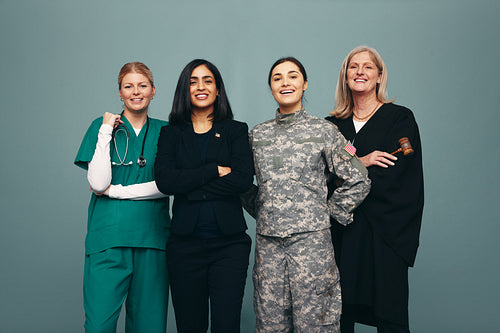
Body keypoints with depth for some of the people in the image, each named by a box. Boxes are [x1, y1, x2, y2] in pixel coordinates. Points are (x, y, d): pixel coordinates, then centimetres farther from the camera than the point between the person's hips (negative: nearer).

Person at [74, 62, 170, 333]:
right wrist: (106, 131, -8)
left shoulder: (164, 131, 8)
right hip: (108, 237, -1)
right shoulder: (102, 125, 5)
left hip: (152, 237, 2)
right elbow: (98, 182, -7)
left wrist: (116, 191, -7)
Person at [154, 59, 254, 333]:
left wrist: (190, 188, -9)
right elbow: (164, 180, -7)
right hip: (185, 244, 1)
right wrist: (215, 171, -10)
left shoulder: (236, 131, 8)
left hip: (229, 241, -1)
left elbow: (243, 179, -8)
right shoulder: (171, 134, 9)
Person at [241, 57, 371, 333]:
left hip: (311, 237, -3)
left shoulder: (323, 130, 0)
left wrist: (329, 212, 2)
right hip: (268, 240, 3)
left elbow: (358, 181, 2)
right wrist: (260, 211, 11)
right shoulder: (257, 134, 9)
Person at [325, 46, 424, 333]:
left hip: (385, 233, -3)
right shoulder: (335, 124, 12)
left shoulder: (400, 118, 1)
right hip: (343, 233, 3)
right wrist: (362, 163, -12)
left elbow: (389, 177, -9)